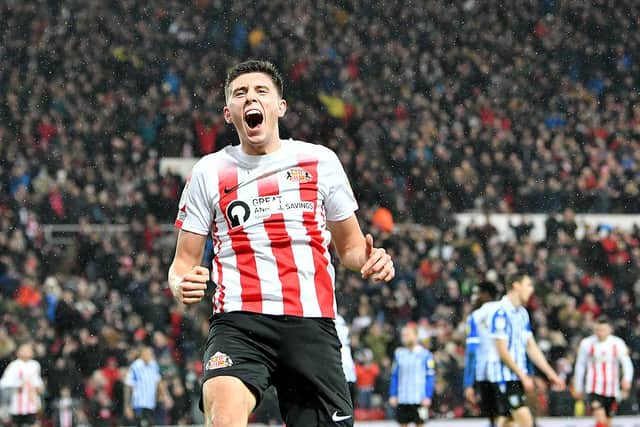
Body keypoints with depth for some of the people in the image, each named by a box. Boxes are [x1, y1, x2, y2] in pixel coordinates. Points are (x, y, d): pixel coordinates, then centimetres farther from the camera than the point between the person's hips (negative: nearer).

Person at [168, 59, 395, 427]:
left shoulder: (321, 161, 13)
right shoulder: (210, 172, 11)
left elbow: (349, 245, 22)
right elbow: (184, 261, 14)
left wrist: (369, 260, -2)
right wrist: (181, 284, -10)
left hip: (313, 325, 2)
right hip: (239, 321, -2)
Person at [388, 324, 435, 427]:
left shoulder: (425, 354, -5)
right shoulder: (399, 353, 8)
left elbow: (430, 377, -4)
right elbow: (394, 376, 13)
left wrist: (428, 397, -10)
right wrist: (393, 395, 7)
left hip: (419, 399, -4)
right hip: (402, 399, 4)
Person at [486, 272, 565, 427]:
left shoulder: (522, 313, 14)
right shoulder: (501, 313, -14)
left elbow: (531, 348, 16)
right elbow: (502, 351, -16)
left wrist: (550, 373, 10)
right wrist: (523, 376, -15)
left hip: (517, 376, 9)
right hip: (504, 375, -9)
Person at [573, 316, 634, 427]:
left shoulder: (617, 344, 0)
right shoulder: (586, 344, 0)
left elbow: (627, 363, -4)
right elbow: (580, 366, 10)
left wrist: (627, 379, -25)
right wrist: (578, 388, 14)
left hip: (612, 390, 2)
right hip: (594, 388, -2)